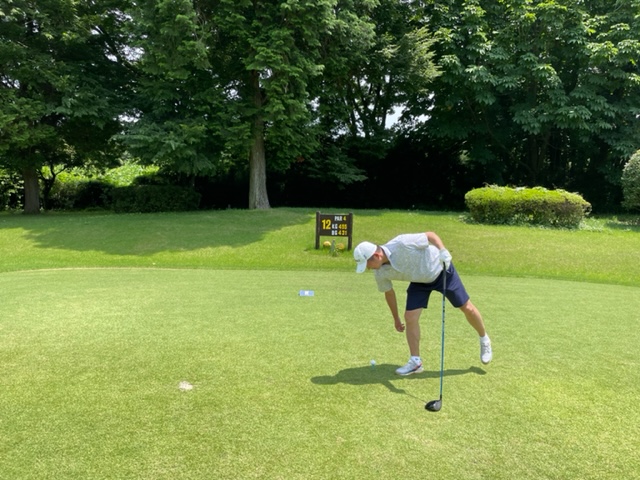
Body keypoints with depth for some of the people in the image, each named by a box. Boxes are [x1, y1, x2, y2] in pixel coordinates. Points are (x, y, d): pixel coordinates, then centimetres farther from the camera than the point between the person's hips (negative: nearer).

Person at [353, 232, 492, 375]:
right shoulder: (380, 273, -18)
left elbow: (430, 235, -23)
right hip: (419, 281, 4)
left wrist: (442, 250, -40)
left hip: (441, 270, -4)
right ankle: (415, 362, 4)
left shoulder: (402, 243, -37)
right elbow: (389, 292, 1)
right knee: (410, 317, -10)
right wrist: (396, 318, 11)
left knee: (467, 308, 4)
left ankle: (484, 340, 32)